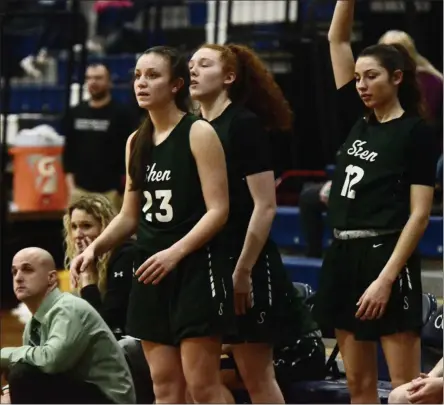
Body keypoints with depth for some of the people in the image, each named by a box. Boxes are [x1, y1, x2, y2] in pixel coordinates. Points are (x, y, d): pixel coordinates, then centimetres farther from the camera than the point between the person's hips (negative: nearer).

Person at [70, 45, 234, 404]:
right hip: (150, 272, 7)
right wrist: (94, 248, 2)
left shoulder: (198, 133, -8)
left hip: (196, 270, -7)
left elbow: (218, 210, -14)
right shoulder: (137, 142, 12)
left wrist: (175, 252, -25)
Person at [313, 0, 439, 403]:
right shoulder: (358, 119, 12)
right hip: (343, 256, 7)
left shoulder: (416, 133, -6)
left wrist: (386, 278, -18)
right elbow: (337, 39, 13)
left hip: (386, 258, -7)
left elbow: (419, 214, -11)